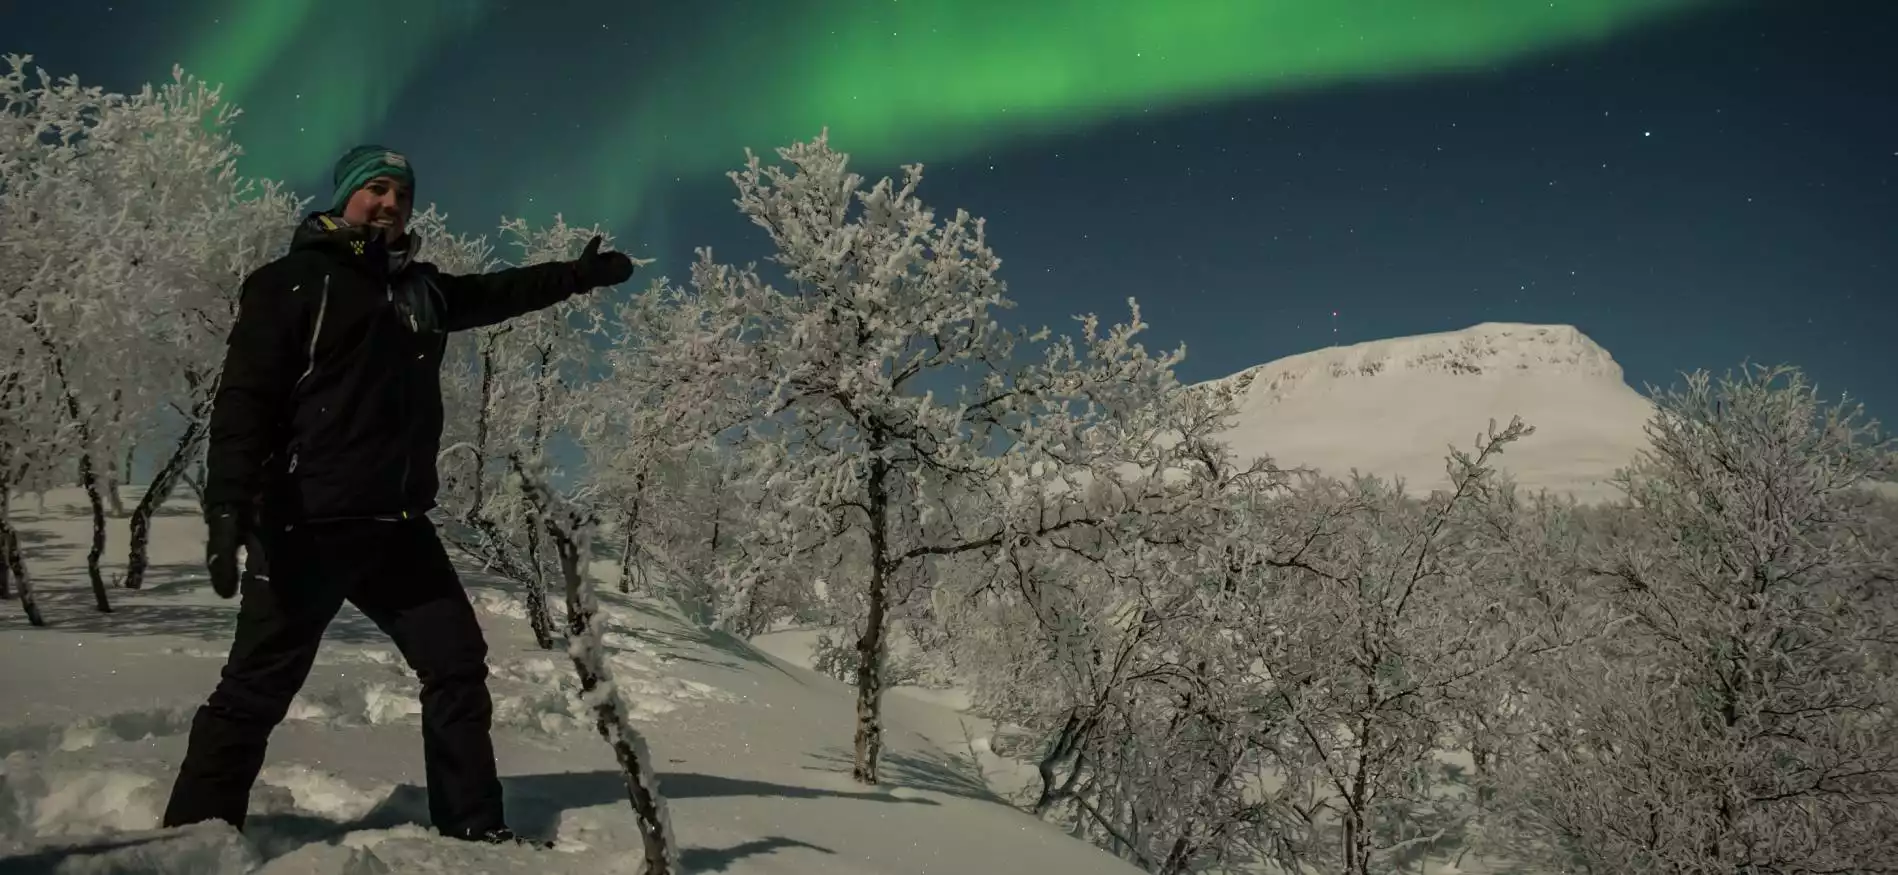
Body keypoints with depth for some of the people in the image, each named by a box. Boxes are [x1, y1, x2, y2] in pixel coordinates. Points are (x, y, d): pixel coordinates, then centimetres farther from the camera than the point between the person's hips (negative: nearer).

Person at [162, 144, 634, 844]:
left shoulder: (419, 289, 16)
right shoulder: (291, 282, -3)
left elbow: (497, 293, 34)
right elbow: (245, 399, -11)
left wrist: (578, 275, 33)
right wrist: (228, 504, -21)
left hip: (398, 527, 7)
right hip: (310, 524, -7)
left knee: (457, 662, 7)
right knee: (257, 688, -3)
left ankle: (473, 827, 15)